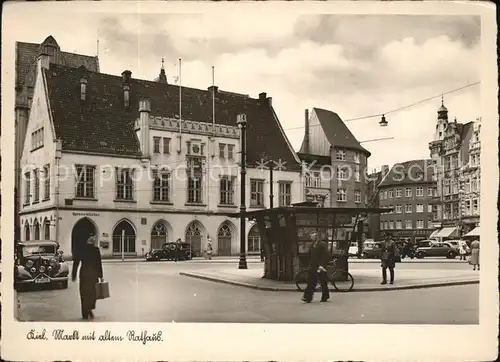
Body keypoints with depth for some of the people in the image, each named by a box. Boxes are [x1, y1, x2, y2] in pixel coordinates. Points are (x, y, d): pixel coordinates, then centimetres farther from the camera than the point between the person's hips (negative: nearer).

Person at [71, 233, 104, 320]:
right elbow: (99, 263, -4)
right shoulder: (96, 249, -3)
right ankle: (90, 309, -8)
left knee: (84, 293, 8)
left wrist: (74, 275, 11)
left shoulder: (81, 249, 5)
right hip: (94, 273, -2)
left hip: (83, 273, 2)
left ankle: (85, 313, 9)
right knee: (92, 291, 10)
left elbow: (76, 262, 5)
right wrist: (100, 276, 1)